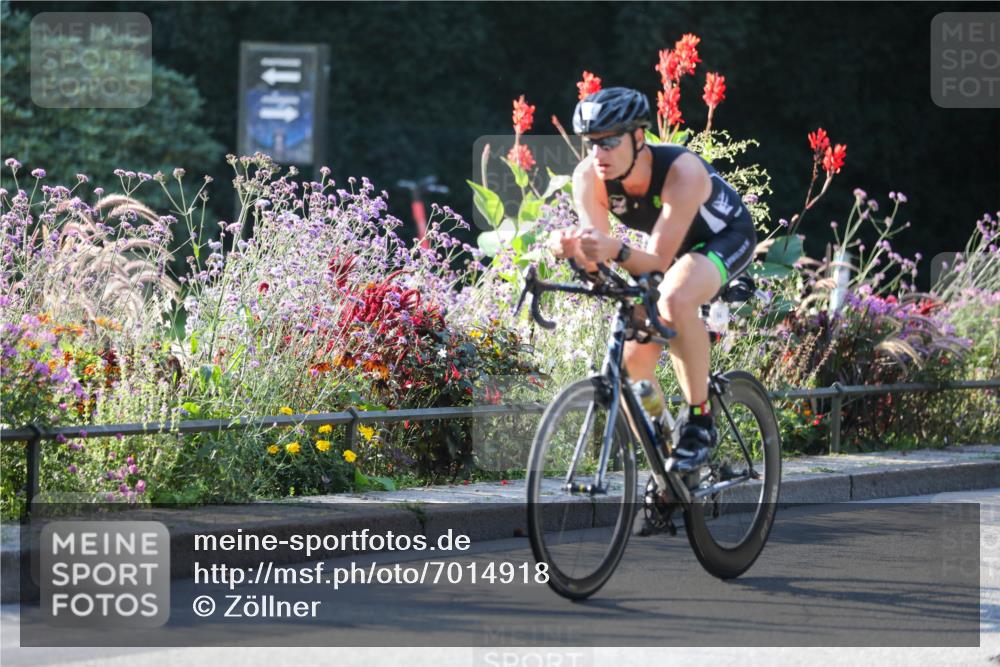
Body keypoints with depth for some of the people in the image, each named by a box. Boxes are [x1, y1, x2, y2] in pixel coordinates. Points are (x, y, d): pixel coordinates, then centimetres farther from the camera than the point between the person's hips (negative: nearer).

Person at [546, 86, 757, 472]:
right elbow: (595, 260, -26)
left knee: (675, 299, -37)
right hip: (674, 247, 6)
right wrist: (573, 249, -48)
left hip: (725, 237, -6)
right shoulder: (589, 176, -23)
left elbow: (658, 262, -38)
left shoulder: (682, 172, -37)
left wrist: (616, 251, -57)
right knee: (632, 361, -6)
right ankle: (664, 469, 12)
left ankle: (700, 421, -25)